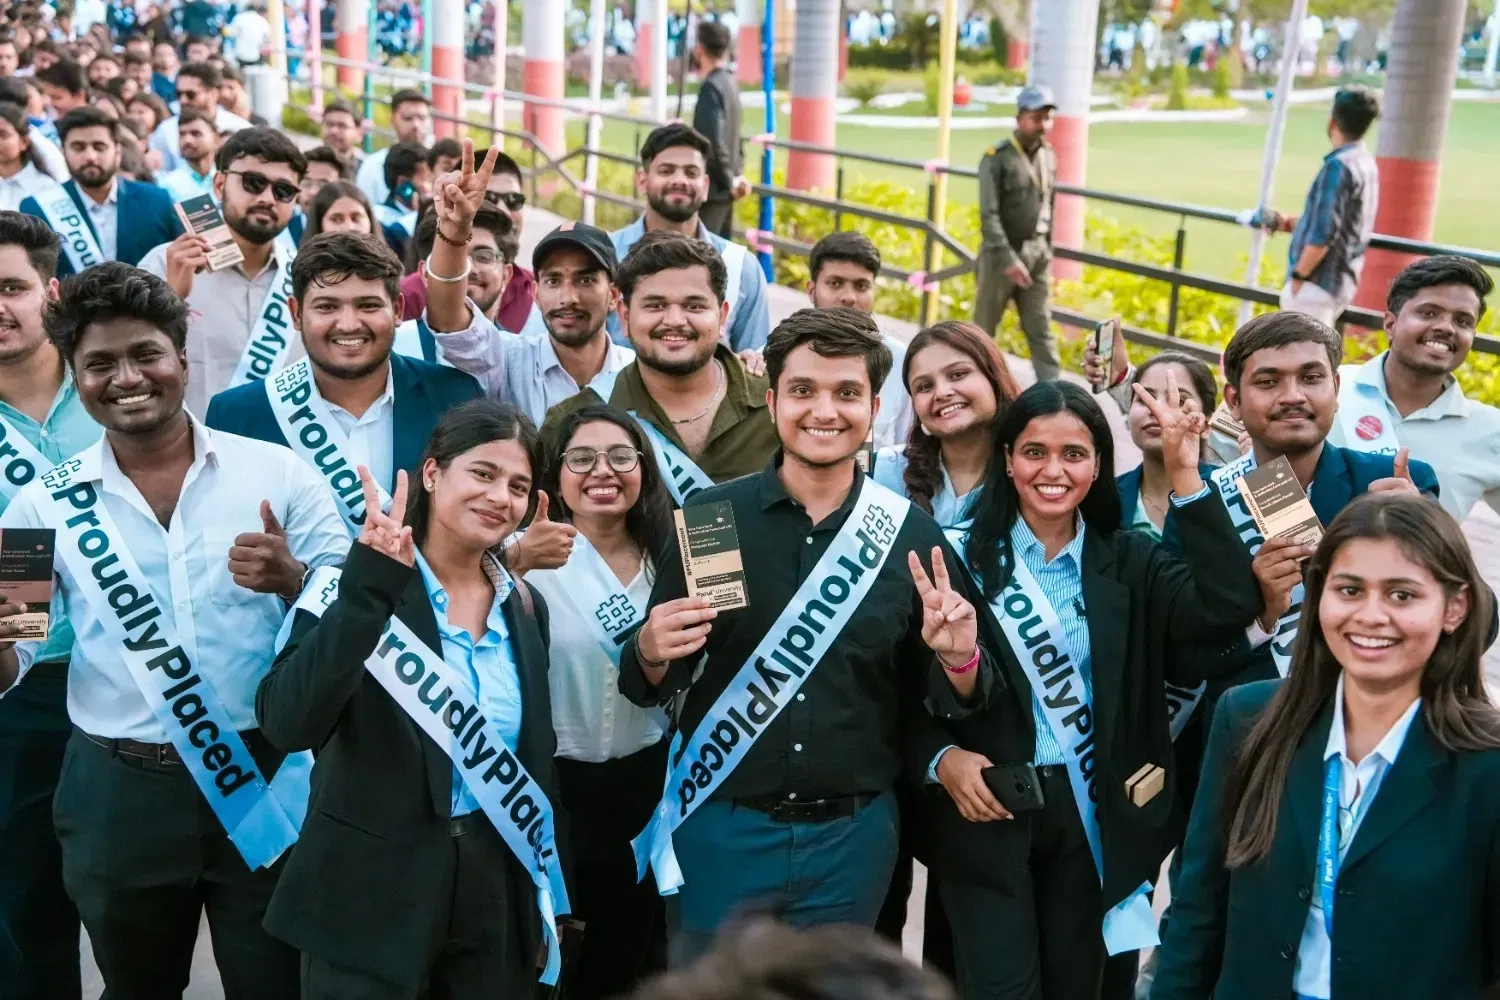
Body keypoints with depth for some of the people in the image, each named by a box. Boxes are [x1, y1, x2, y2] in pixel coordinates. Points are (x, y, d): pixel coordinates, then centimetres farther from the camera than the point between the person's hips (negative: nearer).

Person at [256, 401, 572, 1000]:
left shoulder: (526, 607, 5)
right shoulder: (357, 589, -11)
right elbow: (287, 724, -25)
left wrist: (551, 897, 13)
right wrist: (368, 590, -31)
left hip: (498, 897, 5)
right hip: (370, 896, -5)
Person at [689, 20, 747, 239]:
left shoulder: (711, 87, -16)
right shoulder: (729, 83, 12)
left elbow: (713, 141, -23)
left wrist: (729, 180, -14)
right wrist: (736, 174, 12)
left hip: (712, 188, -9)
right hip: (724, 188, 9)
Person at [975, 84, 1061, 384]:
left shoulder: (1049, 156, 7)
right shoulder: (997, 157, -12)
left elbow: (1049, 207, 14)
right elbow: (989, 214, -17)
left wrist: (1047, 252, 13)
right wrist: (1008, 259, -22)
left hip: (1037, 254, 5)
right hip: (1001, 252, -5)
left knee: (1041, 328, 1)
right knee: (984, 325, 8)